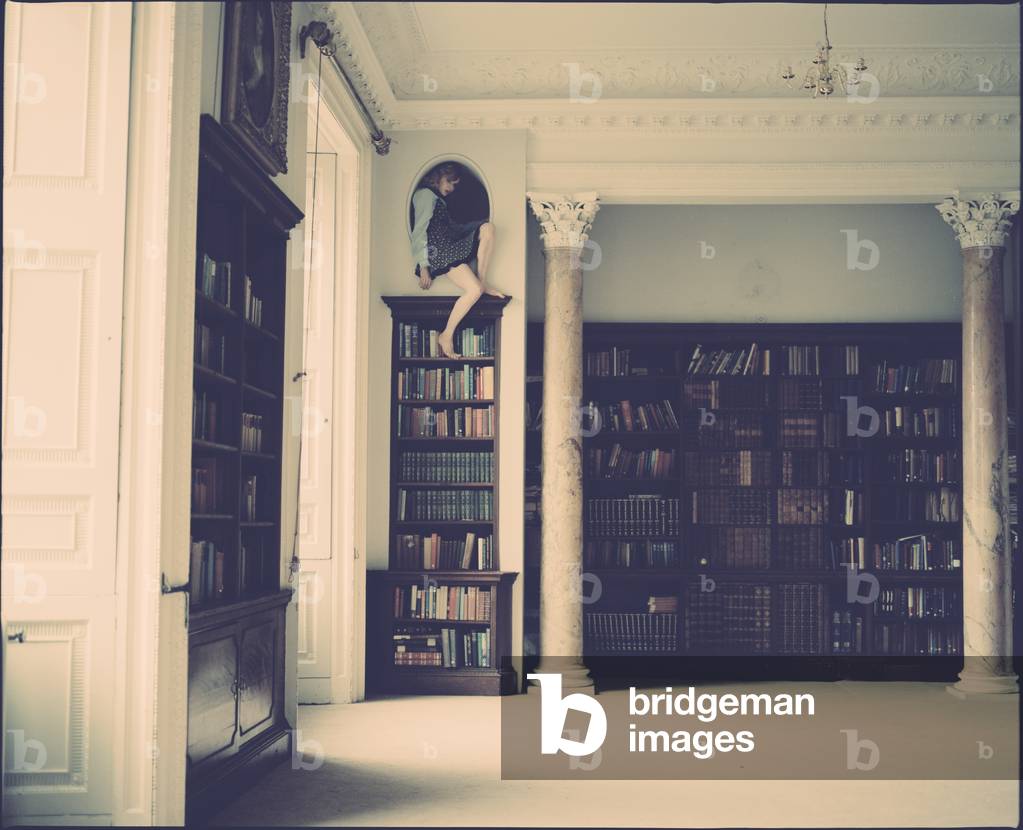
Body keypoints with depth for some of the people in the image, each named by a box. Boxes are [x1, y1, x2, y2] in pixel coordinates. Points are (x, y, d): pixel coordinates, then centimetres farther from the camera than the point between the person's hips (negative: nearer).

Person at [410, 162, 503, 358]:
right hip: (438, 252, -9)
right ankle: (446, 335, -14)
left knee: (487, 228, -9)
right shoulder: (425, 195, -6)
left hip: (452, 248, 9)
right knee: (474, 290, -23)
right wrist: (423, 267, -17)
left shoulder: (437, 198, 25)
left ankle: (482, 282, -9)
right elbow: (419, 232, -13)